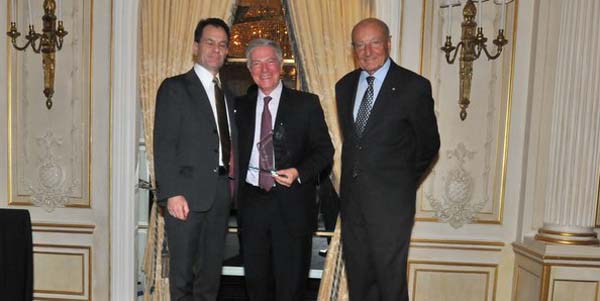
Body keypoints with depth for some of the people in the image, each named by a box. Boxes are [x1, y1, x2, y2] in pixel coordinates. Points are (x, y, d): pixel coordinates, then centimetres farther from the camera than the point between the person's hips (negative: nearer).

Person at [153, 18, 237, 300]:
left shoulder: (227, 95, 17)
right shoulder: (175, 87, -2)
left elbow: (229, 143, 15)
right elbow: (164, 145, -9)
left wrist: (233, 185, 5)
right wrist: (172, 193, -17)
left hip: (220, 194, 6)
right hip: (187, 193, -6)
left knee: (211, 269, 14)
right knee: (183, 269, 5)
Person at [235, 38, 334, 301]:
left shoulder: (306, 103, -1)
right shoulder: (241, 106, 9)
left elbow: (325, 149, -3)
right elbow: (238, 151, 15)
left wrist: (298, 172, -18)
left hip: (293, 203, -3)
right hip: (252, 200, 3)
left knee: (291, 279, 8)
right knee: (255, 277, 15)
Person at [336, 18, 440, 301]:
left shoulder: (414, 86, -9)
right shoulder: (344, 86, 8)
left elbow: (429, 144, -1)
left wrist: (403, 181, 4)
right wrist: (353, 177, 11)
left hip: (390, 200, -5)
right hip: (351, 197, 5)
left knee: (390, 278, 4)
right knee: (357, 275, 15)